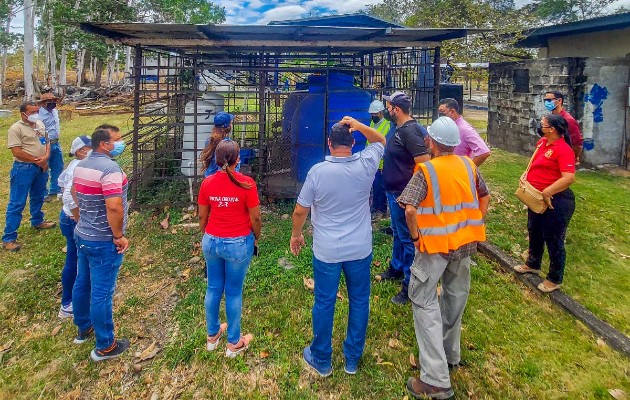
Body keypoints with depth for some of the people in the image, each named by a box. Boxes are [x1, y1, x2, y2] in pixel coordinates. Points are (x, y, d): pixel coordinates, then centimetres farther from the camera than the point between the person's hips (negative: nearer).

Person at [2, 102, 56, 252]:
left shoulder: (40, 125, 9)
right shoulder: (16, 128, -13)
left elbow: (47, 142, 13)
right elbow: (17, 152, -19)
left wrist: (45, 157, -7)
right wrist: (37, 160, -14)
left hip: (41, 167, 7)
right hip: (23, 169, -7)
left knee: (38, 197, 24)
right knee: (17, 203, -4)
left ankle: (37, 221, 46)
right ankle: (8, 238, 1)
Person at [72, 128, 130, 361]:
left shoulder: (81, 165, 7)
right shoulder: (110, 168, -22)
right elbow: (114, 207, -30)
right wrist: (119, 236, -19)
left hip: (82, 234, 9)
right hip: (103, 241, -9)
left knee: (82, 283, 23)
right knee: (102, 293, 0)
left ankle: (83, 328, 42)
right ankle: (105, 346, 13)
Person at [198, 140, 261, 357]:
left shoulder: (207, 182, -6)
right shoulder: (246, 183, -17)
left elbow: (202, 216, 3)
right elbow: (255, 218, -11)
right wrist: (256, 237, 7)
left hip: (212, 241, 4)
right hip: (238, 244, -4)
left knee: (213, 288, 19)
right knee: (234, 292, 9)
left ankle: (212, 335, 37)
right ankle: (234, 343, 24)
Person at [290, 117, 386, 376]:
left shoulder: (317, 171, -14)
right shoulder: (365, 165, -10)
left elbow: (300, 211, -7)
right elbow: (380, 141, 11)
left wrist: (296, 235, 11)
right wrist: (358, 125, -3)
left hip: (326, 251, -1)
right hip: (360, 250, 2)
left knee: (324, 304, 12)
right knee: (359, 302, 17)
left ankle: (321, 360, 29)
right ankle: (353, 359, 30)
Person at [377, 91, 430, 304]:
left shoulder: (410, 131, -23)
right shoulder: (397, 128, 8)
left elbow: (424, 164, -28)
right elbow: (381, 141, 28)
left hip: (403, 194, -11)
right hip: (393, 191, 11)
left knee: (407, 238, 0)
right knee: (397, 233, 25)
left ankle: (410, 285, 12)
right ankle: (396, 269, 45)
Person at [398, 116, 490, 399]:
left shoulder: (426, 170, -16)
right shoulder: (469, 165, 2)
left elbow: (410, 210, -25)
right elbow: (484, 197, 13)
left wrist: (416, 236, -11)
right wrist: (475, 226, 18)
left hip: (435, 243, -6)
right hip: (464, 241, 6)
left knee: (424, 302, 0)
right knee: (456, 296, 21)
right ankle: (451, 354, 41)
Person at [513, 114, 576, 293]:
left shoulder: (563, 149, -23)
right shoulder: (542, 143, 3)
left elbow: (569, 178, -31)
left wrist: (546, 193, -28)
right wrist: (525, 176, 7)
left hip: (556, 201, -9)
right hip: (537, 199, 9)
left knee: (554, 240, 6)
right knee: (534, 233, 25)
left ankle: (554, 279, 22)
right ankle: (533, 264, 47)